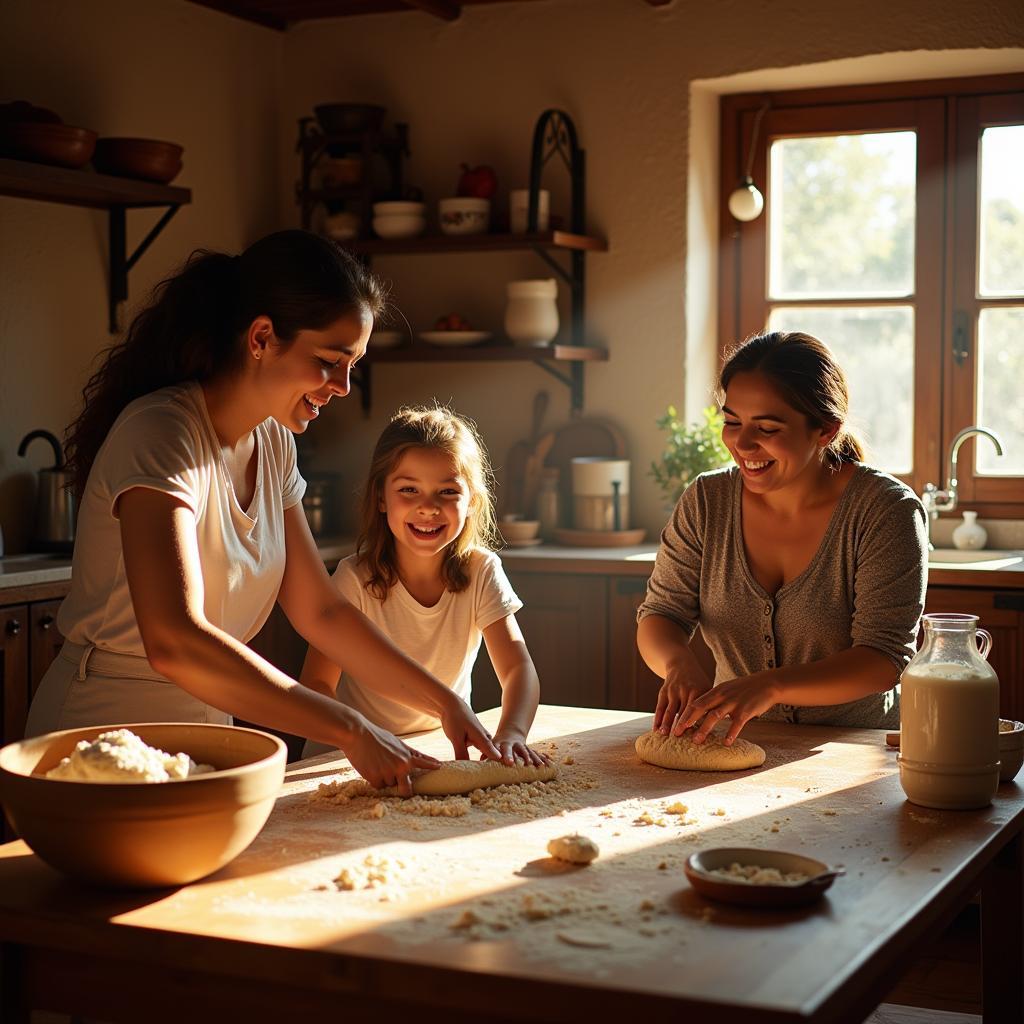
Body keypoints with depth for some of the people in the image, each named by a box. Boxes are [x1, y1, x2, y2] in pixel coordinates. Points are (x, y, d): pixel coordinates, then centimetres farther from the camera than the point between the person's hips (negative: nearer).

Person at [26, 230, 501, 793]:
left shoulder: (272, 442, 6)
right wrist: (352, 731, -30)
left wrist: (445, 702, 0)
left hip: (204, 731, 7)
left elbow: (321, 610, 9)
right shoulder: (161, 433, -20)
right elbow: (174, 641, -31)